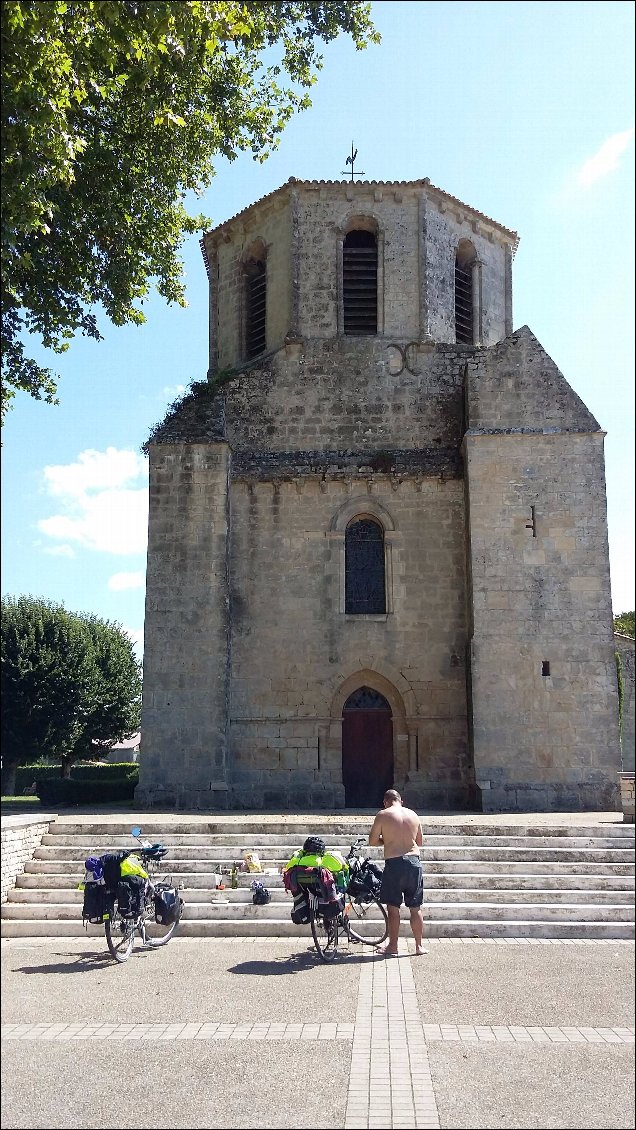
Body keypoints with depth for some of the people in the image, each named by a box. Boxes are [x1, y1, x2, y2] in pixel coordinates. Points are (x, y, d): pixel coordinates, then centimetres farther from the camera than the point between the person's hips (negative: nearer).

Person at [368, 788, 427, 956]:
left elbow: (372, 841, 0)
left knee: (393, 907, 6)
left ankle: (392, 947, 11)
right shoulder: (413, 815, 8)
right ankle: (419, 946, 18)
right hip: (414, 861, 4)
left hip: (394, 863, -4)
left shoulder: (383, 815, -4)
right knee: (415, 908, 12)